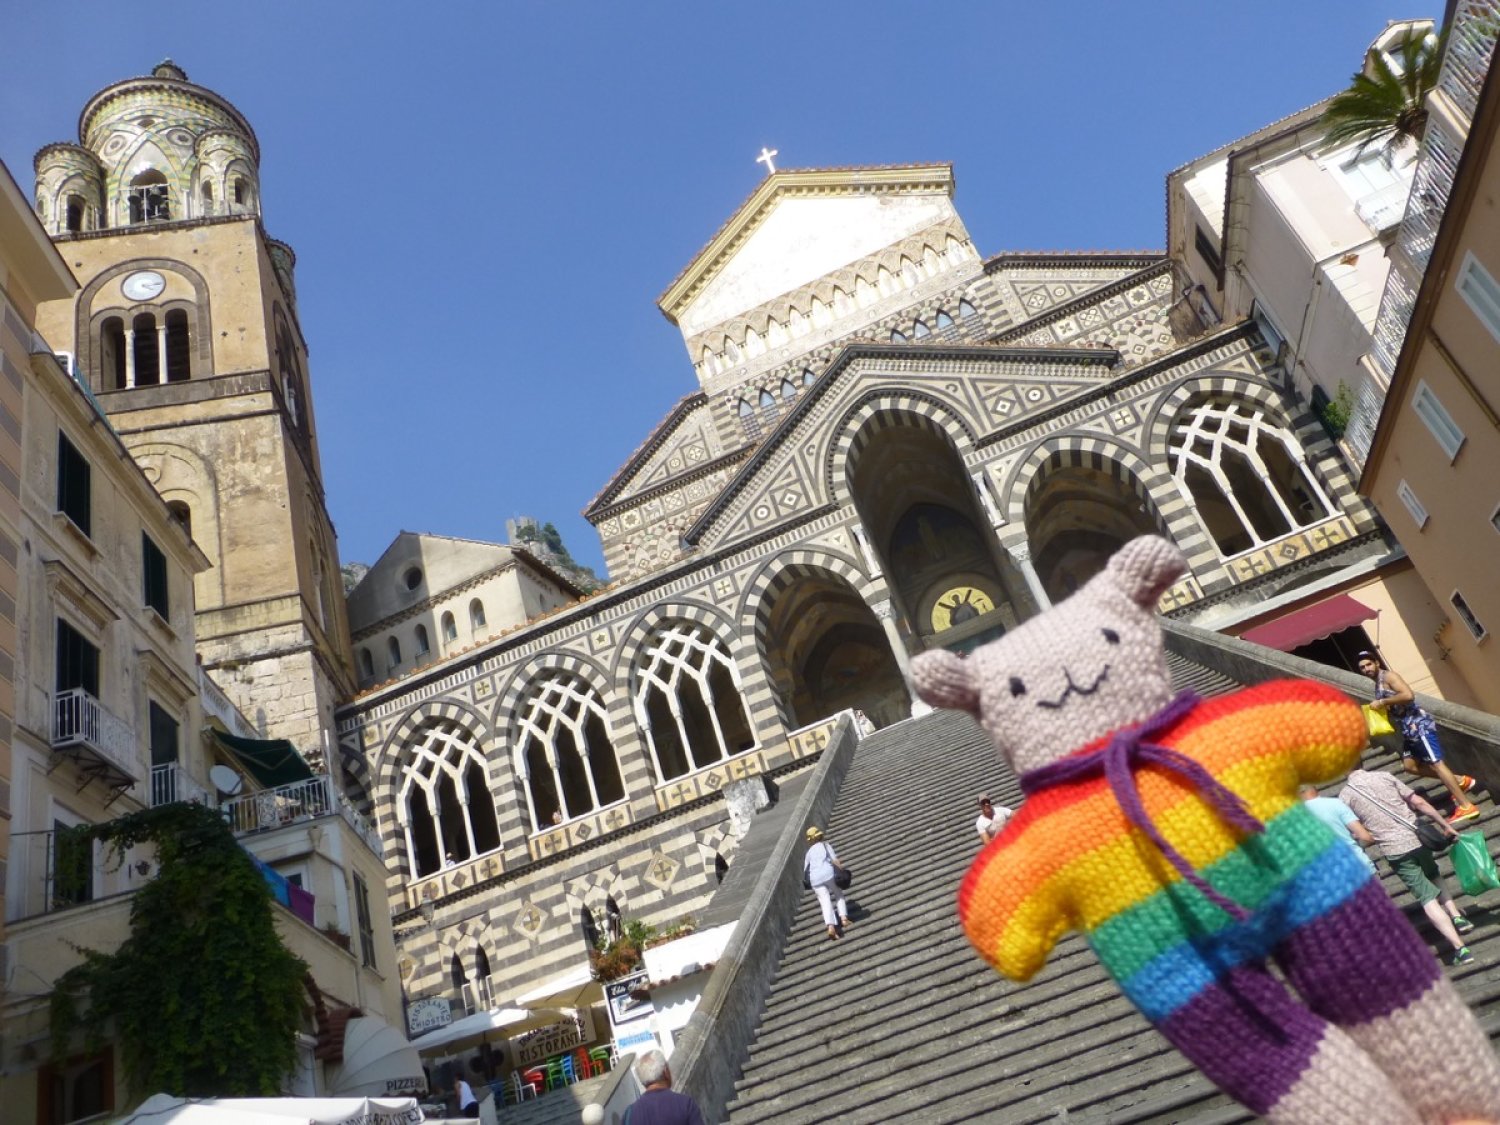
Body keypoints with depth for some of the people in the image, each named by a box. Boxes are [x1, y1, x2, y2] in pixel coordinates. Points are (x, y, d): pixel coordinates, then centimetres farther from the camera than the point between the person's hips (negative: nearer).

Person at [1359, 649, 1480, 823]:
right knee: (1410, 765, 11)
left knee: (1436, 763, -9)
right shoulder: (1378, 684, 18)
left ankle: (1467, 806, -5)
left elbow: (1408, 695, -25)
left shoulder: (1388, 676, -10)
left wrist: (1382, 702, -19)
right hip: (1409, 730, 10)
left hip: (1419, 725, -10)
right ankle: (1460, 781, 19)